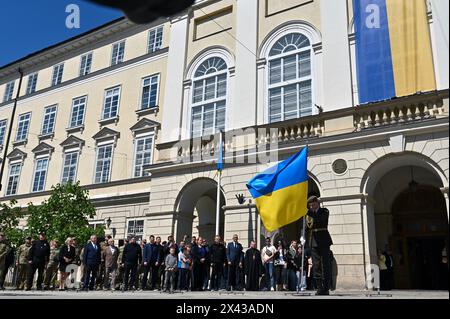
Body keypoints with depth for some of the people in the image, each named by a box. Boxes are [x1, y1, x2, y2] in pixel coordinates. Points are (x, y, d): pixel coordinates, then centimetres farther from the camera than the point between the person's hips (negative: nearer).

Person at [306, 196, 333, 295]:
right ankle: (319, 288, 2)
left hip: (323, 240, -3)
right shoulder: (308, 213, 14)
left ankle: (326, 288, 2)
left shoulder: (324, 211, 4)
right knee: (316, 265, 0)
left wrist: (310, 212, -22)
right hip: (313, 240, 3)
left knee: (325, 264, -2)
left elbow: (321, 219, -17)